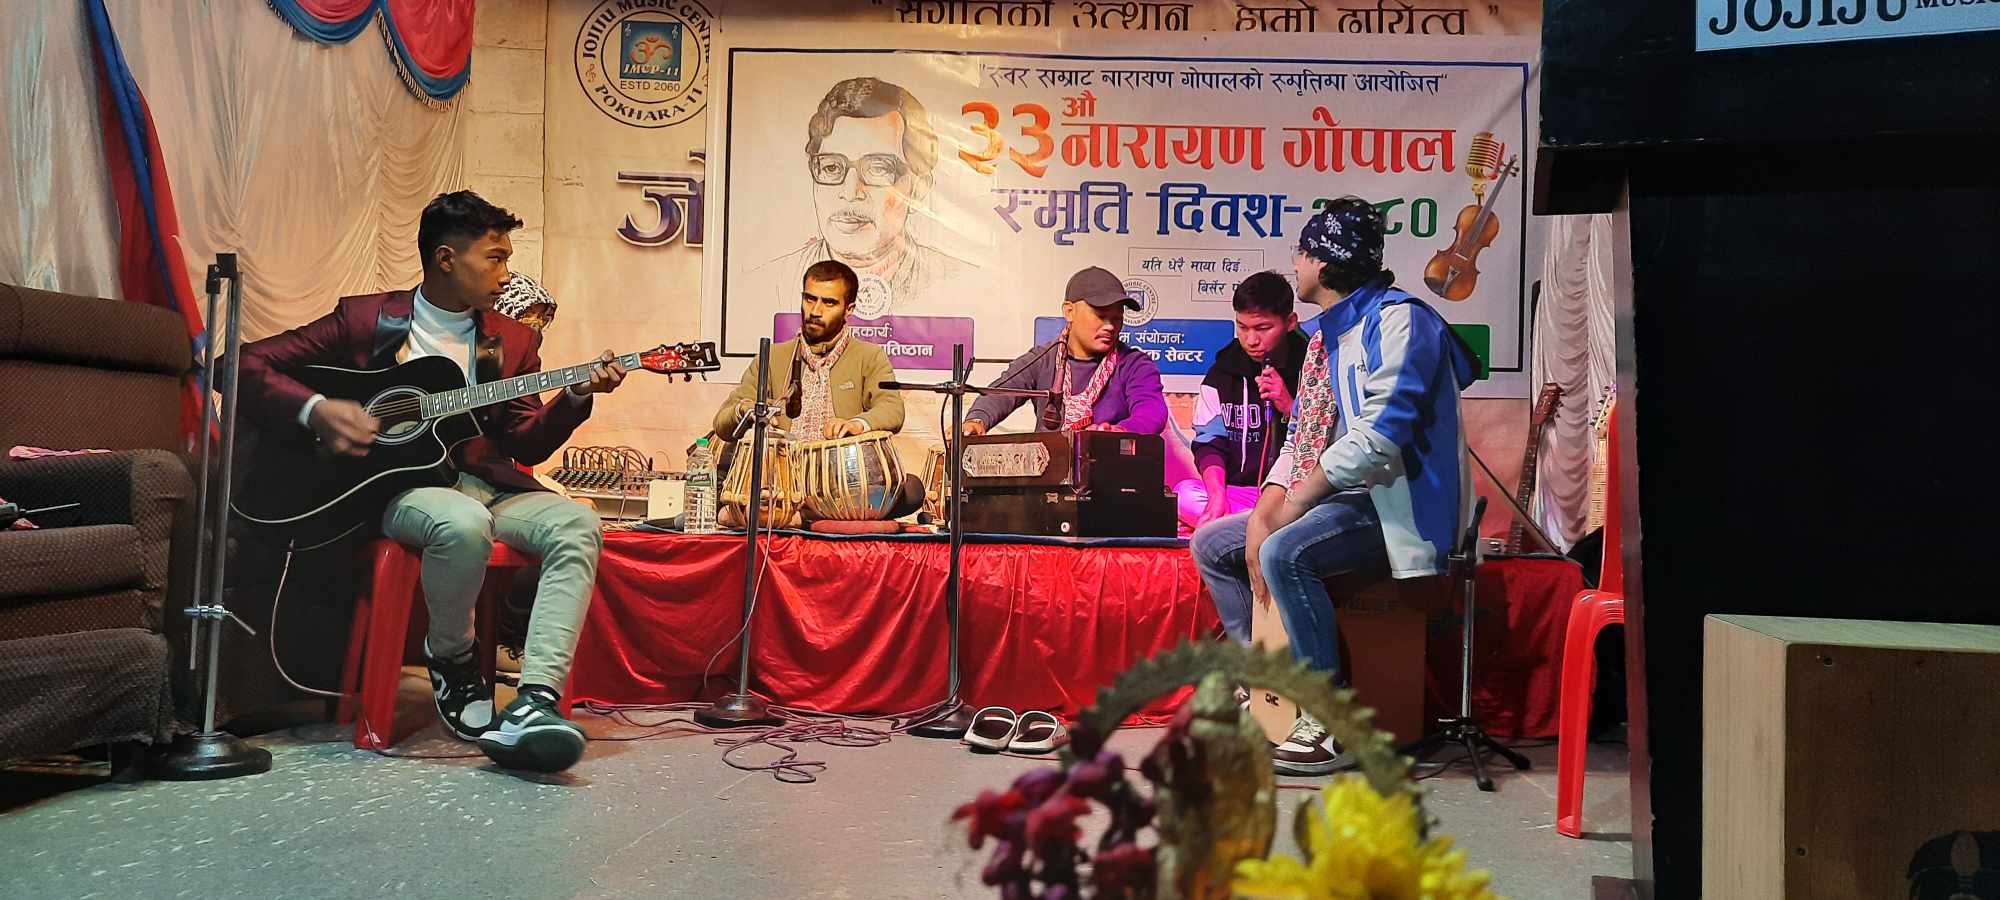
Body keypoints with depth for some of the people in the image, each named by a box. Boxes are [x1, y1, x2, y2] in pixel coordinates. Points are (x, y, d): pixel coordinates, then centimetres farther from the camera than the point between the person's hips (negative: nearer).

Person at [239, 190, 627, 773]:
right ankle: (453, 660, -8)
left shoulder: (514, 341, 15)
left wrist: (575, 398, -9)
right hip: (393, 482, -4)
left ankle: (536, 701, -39)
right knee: (465, 524, -39)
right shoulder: (366, 319, 5)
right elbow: (249, 364, 4)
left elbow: (525, 446, 9)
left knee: (576, 524, -27)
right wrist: (316, 410, -14)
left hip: (484, 482, 4)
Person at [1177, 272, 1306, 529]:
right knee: (1184, 493, -27)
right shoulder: (1224, 372, 9)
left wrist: (1290, 408, -14)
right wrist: (1217, 496, -15)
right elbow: (1209, 443, 2)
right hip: (1239, 493, 3)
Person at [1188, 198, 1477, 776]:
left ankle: (1331, 726, -24)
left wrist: (1293, 503, -19)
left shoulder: (1397, 320, -12)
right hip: (1337, 501, 10)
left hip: (1399, 505, -10)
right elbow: (1297, 443, 15)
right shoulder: (1326, 337, 17)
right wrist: (1263, 516, -2)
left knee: (1285, 553, -33)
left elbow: (1379, 434, -25)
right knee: (1211, 544, 7)